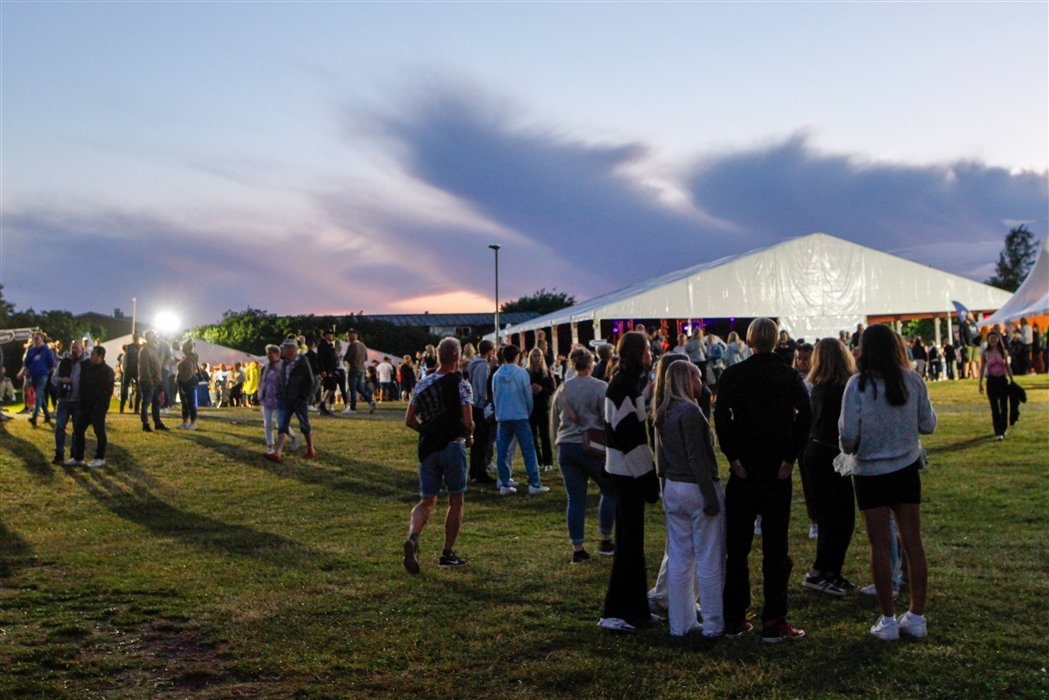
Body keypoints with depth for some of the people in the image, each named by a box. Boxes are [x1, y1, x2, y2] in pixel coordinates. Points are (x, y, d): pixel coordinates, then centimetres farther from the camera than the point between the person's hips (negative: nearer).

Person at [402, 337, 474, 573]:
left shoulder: (422, 384, 7)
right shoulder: (461, 385, -7)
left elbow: (409, 420, 6)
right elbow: (468, 422, -14)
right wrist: (468, 435, 7)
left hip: (427, 448, 4)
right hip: (453, 447, -4)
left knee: (427, 502, 10)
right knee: (455, 502, 10)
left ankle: (413, 537, -18)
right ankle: (447, 554, 13)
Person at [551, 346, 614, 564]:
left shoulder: (562, 388, 9)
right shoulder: (600, 388, -8)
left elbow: (554, 421, 18)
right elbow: (610, 421, -8)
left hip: (566, 448, 5)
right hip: (592, 449, -5)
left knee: (575, 499, 7)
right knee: (609, 491, 14)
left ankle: (577, 550, 9)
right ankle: (605, 541, 18)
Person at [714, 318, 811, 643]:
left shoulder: (733, 374, 0)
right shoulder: (789, 375, 1)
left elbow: (721, 415, -13)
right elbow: (805, 415, -12)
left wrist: (732, 456, -8)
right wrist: (791, 457, -8)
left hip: (743, 470, 0)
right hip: (778, 470, 0)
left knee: (737, 546, 9)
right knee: (775, 547, 5)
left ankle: (734, 619, 15)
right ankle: (773, 622, 6)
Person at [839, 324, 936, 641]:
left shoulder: (858, 384, -13)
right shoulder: (913, 380, -3)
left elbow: (848, 434, -14)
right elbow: (928, 425, 4)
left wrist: (849, 449, 8)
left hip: (871, 472, -3)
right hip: (906, 469, 3)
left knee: (880, 545, 3)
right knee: (913, 542, 9)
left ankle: (888, 620, 9)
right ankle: (917, 617, 17)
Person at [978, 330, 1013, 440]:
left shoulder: (1002, 352, 5)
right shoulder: (985, 353, 0)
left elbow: (1007, 367, 10)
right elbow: (982, 368, 4)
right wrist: (980, 383, 0)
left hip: (1003, 380, 2)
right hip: (992, 381, -2)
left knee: (1004, 406, 8)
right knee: (995, 408, -6)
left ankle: (1003, 429, 24)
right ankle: (998, 432, -6)